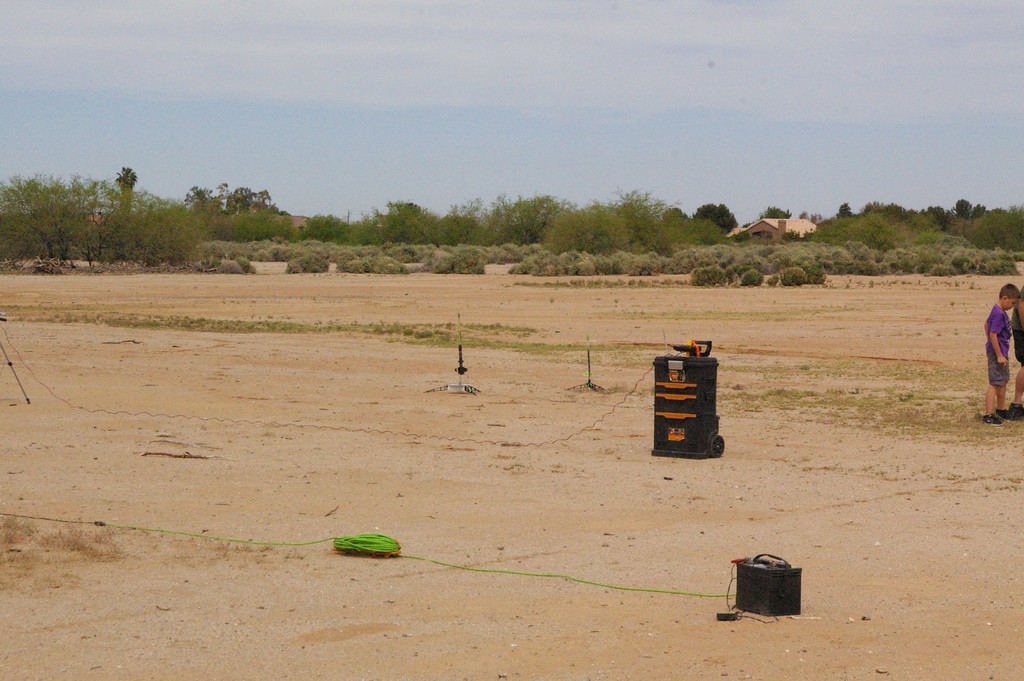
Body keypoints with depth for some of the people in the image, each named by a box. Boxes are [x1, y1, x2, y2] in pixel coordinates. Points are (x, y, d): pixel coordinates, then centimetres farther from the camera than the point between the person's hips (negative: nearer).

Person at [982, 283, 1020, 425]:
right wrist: (999, 355, -23)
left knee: (1004, 380, 22)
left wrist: (991, 345, 29)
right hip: (997, 351, -11)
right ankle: (988, 415, -13)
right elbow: (993, 334, -26)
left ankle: (1001, 410, 37)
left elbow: (987, 324, 25)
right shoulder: (999, 314, -22)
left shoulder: (997, 311, 10)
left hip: (1001, 351, 11)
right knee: (995, 383, -11)